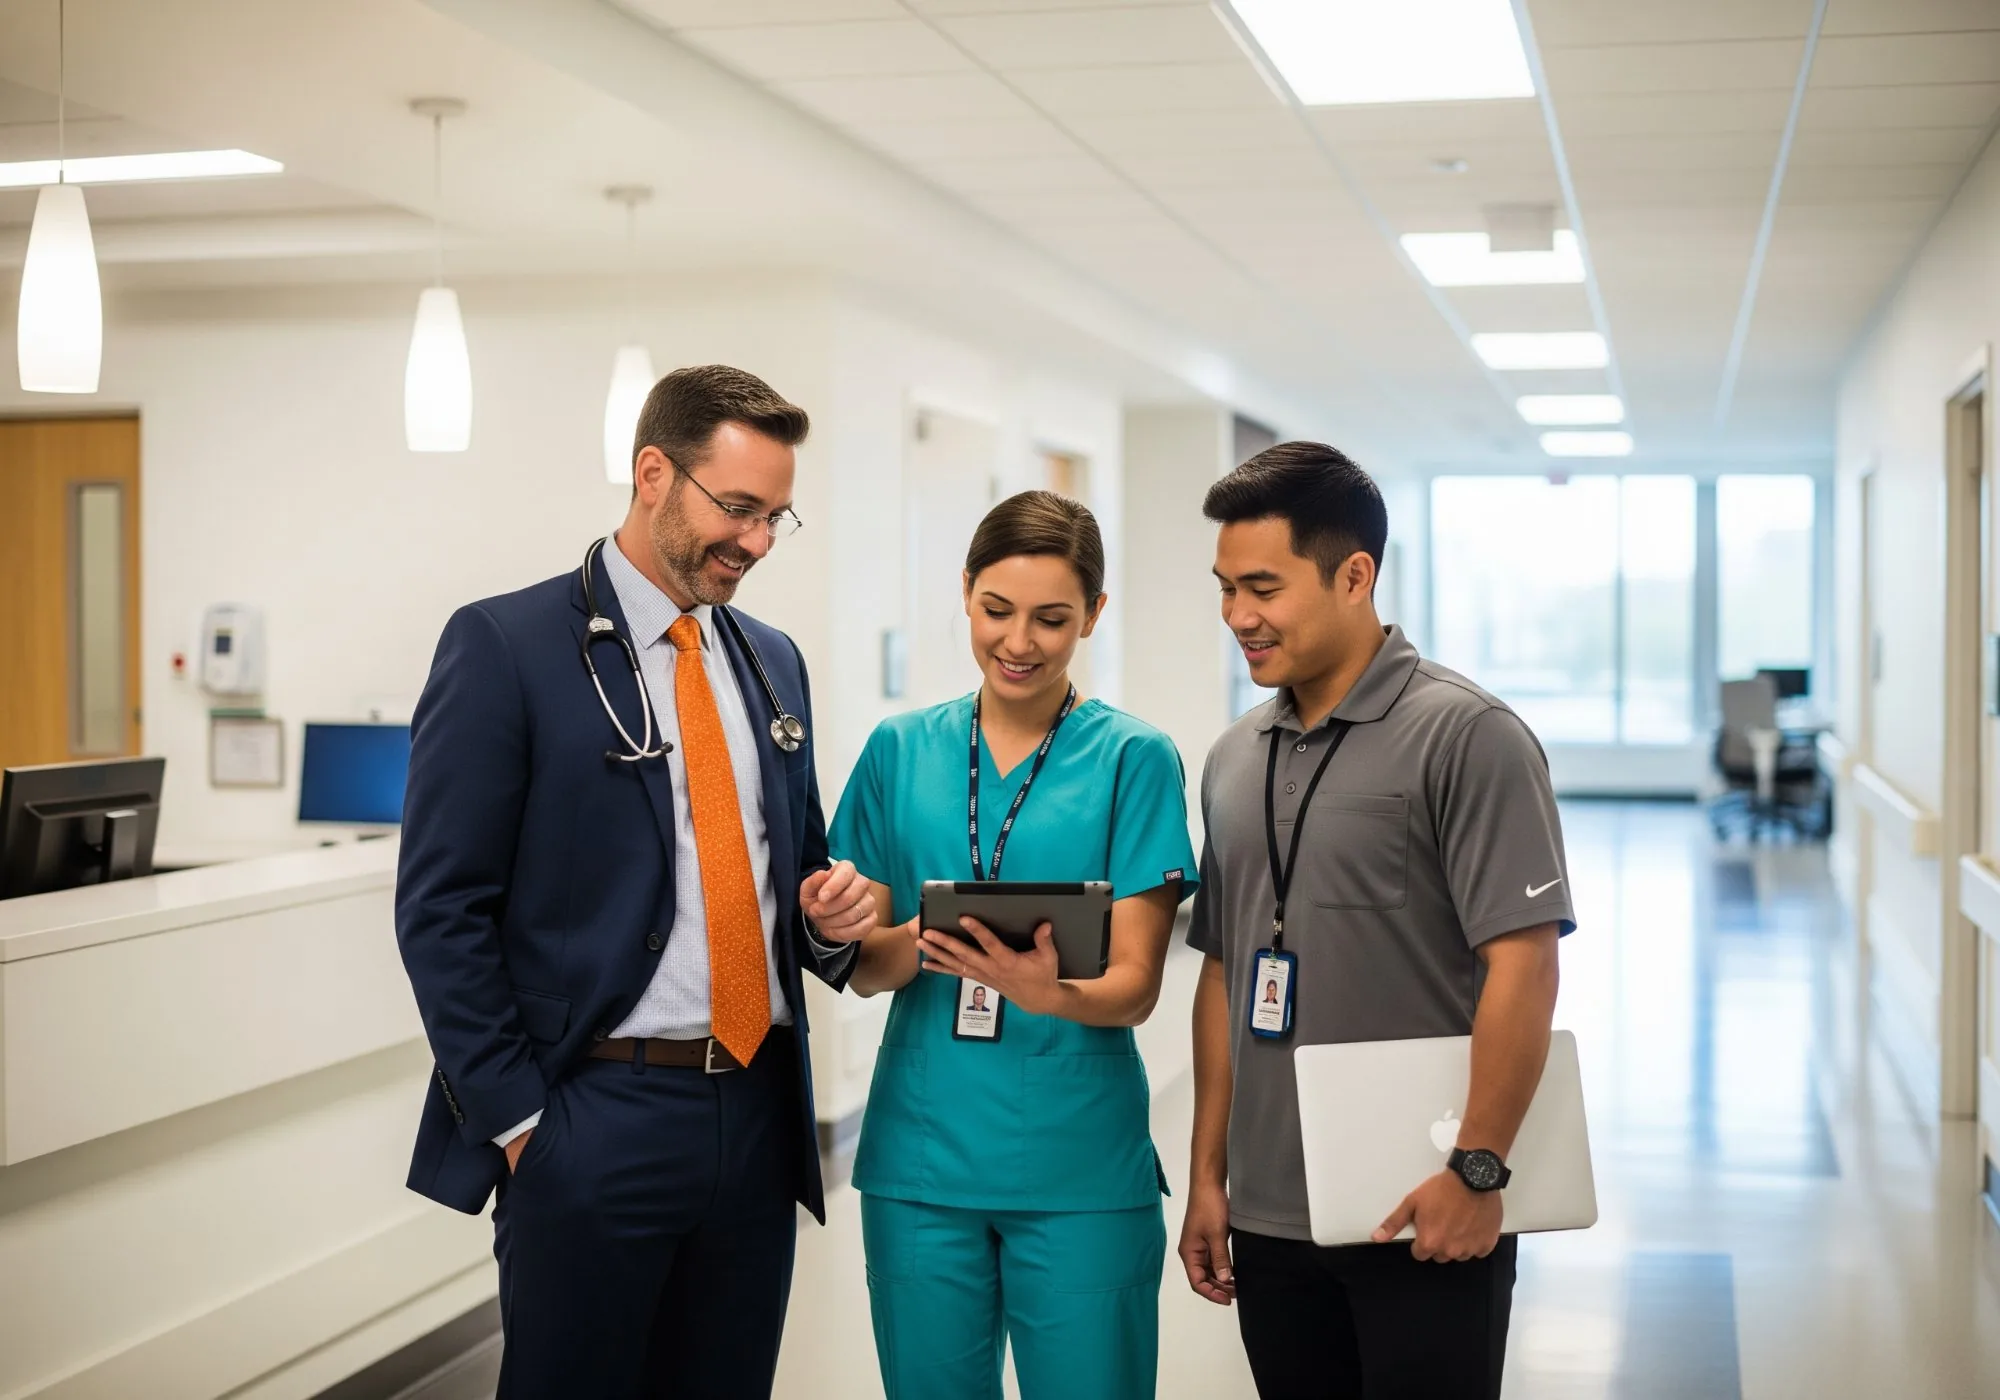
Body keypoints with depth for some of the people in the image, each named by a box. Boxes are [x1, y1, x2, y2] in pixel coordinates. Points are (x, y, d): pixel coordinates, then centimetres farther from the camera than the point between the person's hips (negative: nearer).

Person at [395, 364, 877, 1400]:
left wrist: (826, 916, -2)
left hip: (758, 1113, 6)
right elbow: (441, 911, -9)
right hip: (597, 1120, -6)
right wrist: (515, 1122, -12)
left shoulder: (772, 659, 12)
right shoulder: (505, 645, -7)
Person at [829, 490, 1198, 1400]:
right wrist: (920, 945, -14)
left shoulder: (1133, 759, -1)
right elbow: (864, 969, 8)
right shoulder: (900, 751, 7)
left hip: (1079, 1166, -2)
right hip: (921, 1153, 3)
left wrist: (1050, 994, -26)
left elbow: (1136, 984, -4)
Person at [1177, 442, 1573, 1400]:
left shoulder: (1466, 736, -10)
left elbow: (1523, 963, -14)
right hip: (1268, 1220, 6)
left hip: (1423, 1223, -5)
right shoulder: (1233, 759, 9)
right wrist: (1207, 1175, 11)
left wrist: (1476, 1172, -17)